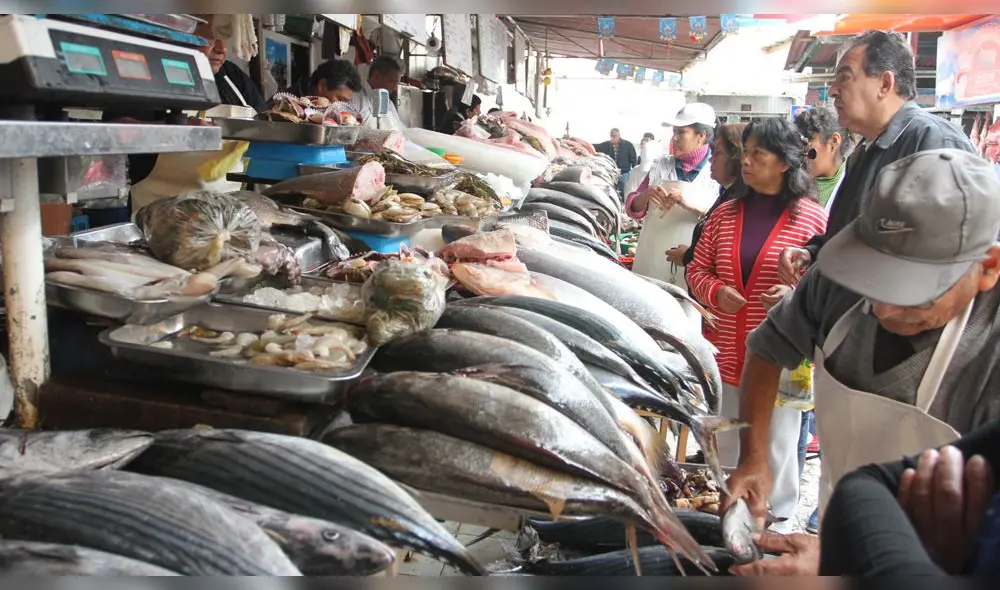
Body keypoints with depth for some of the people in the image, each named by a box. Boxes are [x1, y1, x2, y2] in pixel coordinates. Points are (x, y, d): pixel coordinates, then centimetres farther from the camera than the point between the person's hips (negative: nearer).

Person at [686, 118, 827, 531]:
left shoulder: (813, 218, -7)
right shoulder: (725, 213, 6)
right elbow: (698, 269, 11)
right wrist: (716, 292, -8)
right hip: (724, 355, 5)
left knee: (776, 447, 9)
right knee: (723, 447, 18)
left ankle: (777, 527, 30)